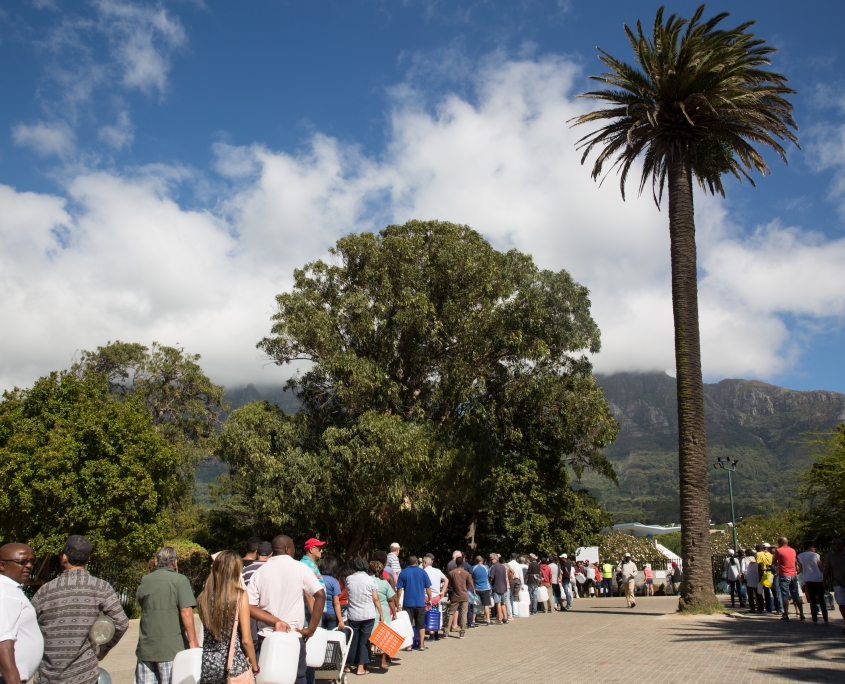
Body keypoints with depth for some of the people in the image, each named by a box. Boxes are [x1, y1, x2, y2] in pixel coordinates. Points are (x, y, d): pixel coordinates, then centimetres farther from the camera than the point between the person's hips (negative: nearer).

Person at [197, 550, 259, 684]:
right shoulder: (240, 596, -11)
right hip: (235, 666, -4)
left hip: (209, 666, 4)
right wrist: (255, 666, 3)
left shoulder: (203, 597, -1)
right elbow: (246, 640, -9)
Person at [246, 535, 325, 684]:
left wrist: (275, 621, -9)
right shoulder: (299, 568, -5)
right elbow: (320, 595, -10)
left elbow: (249, 606, -6)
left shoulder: (260, 571, 2)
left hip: (267, 637, 3)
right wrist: (311, 629, -7)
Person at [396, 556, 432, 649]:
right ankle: (422, 644, 9)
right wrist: (430, 599, 13)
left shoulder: (403, 573, 1)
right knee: (421, 625, 10)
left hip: (408, 603, 0)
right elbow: (428, 587, 2)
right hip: (420, 602, 0)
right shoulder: (422, 572, 1)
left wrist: (398, 602, 5)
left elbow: (399, 589, -2)